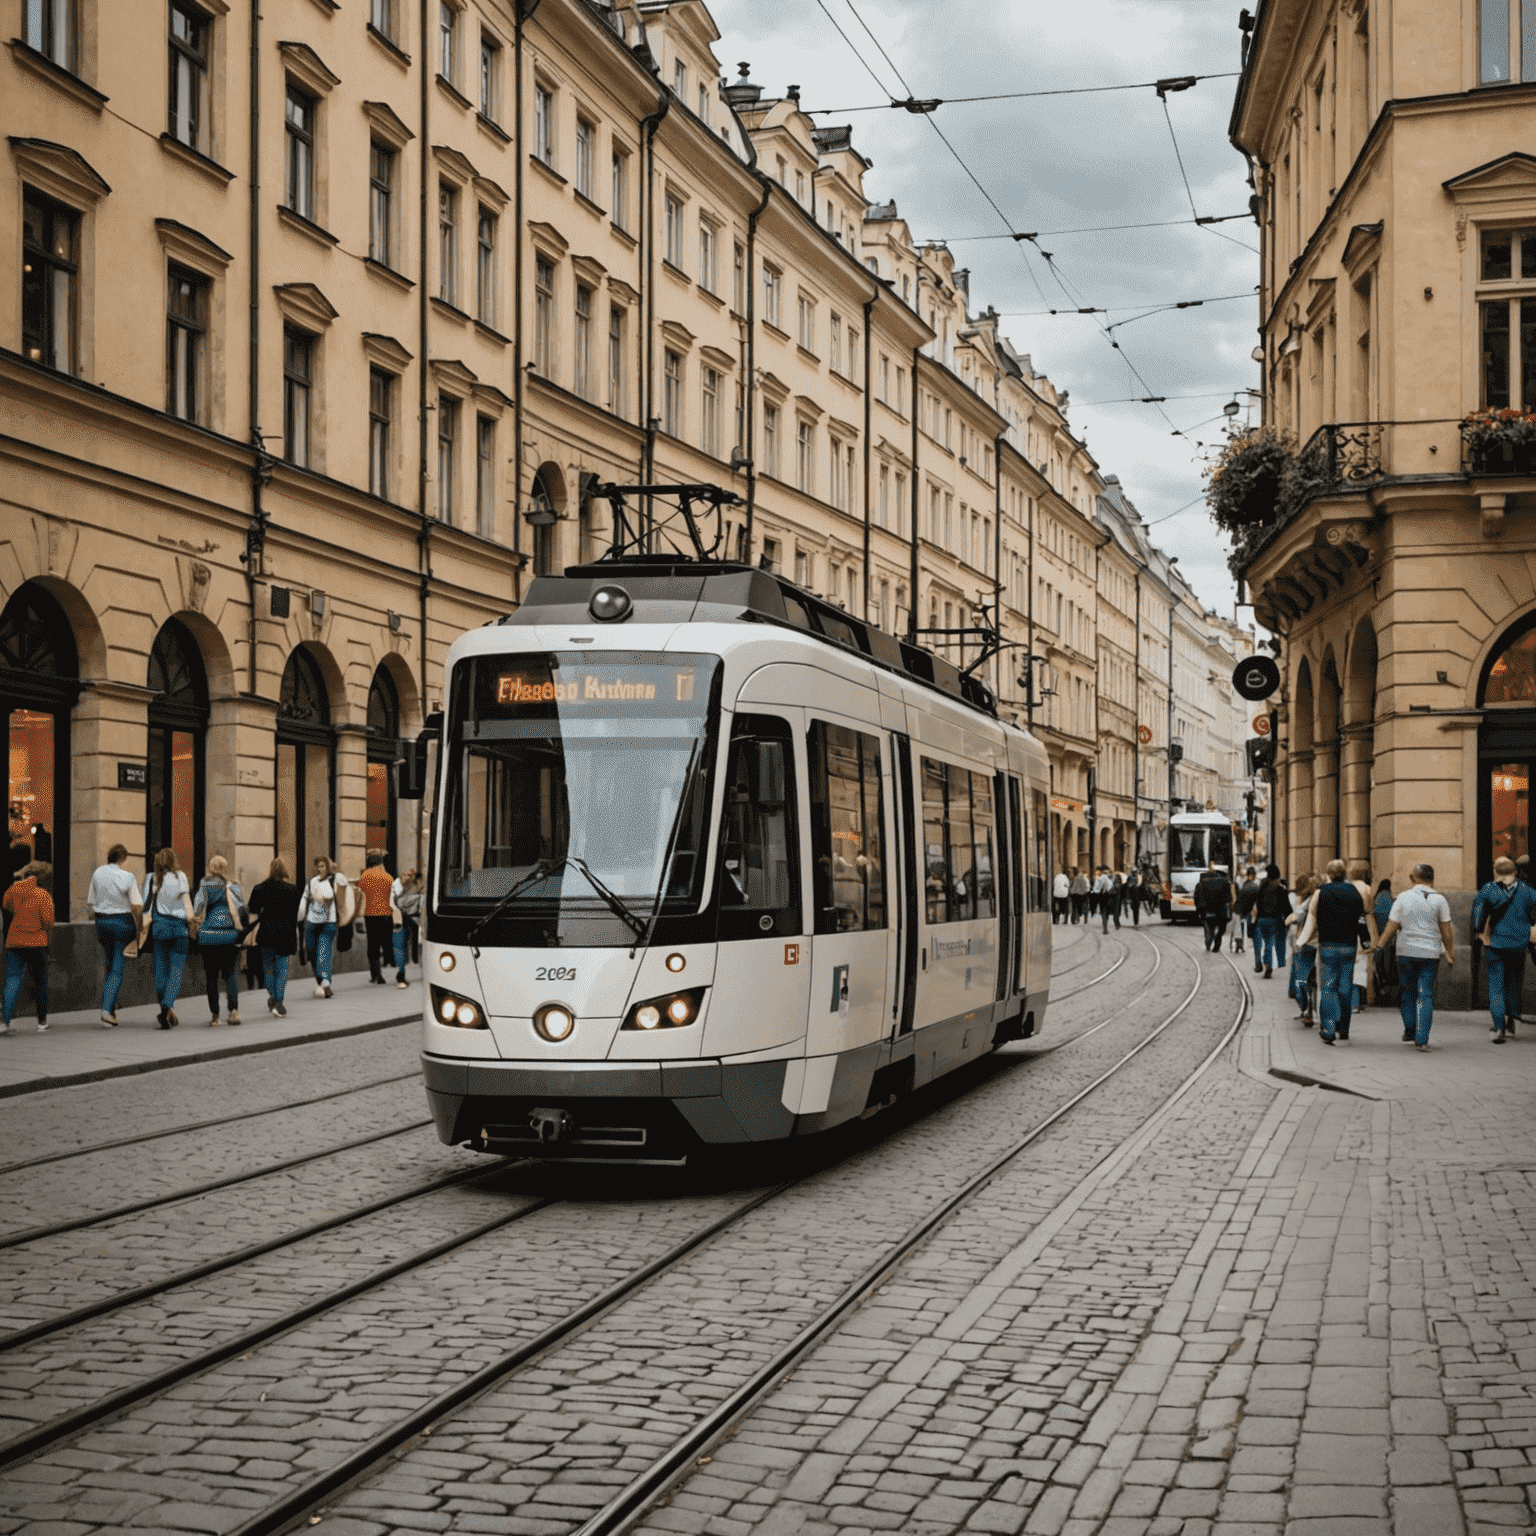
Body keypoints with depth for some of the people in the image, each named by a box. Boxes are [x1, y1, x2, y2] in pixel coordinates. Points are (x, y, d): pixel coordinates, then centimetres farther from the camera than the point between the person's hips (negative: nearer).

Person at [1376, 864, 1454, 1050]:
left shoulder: (1403, 898, 0)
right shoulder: (1439, 900, -1)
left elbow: (1391, 927, 0)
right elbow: (1446, 932, 0)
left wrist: (1380, 946, 8)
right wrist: (1450, 954, 10)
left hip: (1406, 952, 1)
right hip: (1430, 954, -1)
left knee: (1408, 992, 15)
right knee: (1426, 995, 0)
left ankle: (1409, 1033, 19)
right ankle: (1422, 1039, -6)